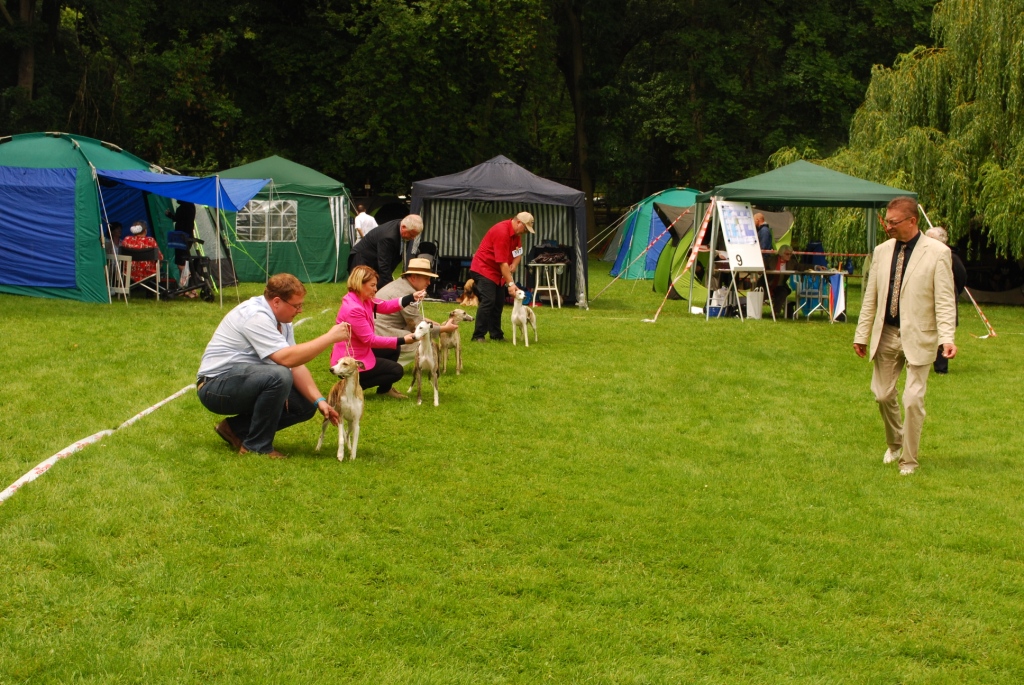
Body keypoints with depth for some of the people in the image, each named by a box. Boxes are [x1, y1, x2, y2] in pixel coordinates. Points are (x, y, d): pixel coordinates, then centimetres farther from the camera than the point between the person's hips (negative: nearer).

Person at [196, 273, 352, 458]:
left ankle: (235, 428, 7)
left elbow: (296, 366, 4)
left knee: (305, 405, 1)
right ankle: (257, 447, -18)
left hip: (247, 384, 10)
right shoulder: (255, 317, -23)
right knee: (279, 376, -33)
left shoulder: (281, 320, 6)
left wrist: (319, 400, -8)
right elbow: (286, 358, -32)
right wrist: (330, 338, -28)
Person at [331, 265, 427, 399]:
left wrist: (412, 298, -11)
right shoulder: (353, 309, -28)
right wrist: (402, 340, -24)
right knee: (396, 370, -3)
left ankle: (384, 388, 26)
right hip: (351, 362, -10)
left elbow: (385, 306, 1)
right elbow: (370, 339, -25)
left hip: (360, 352, 10)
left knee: (394, 349, 17)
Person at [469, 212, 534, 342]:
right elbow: (502, 262, -27)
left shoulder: (516, 233, 4)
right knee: (488, 301, -17)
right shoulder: (502, 232, -26)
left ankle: (496, 334, 15)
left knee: (499, 302, 8)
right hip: (484, 269, -10)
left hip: (496, 272, 10)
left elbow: (518, 252, 10)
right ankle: (478, 336, -16)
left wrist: (514, 265, -12)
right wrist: (511, 283, -28)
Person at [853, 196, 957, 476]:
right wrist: (862, 334, 12)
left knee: (913, 400, -6)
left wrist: (947, 338, -21)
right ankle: (895, 444, 36)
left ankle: (909, 460, 9)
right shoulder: (882, 251, 7)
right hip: (886, 334, 5)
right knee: (883, 395, 12)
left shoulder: (937, 253, -9)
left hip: (918, 337, -5)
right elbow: (871, 296, 13)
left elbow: (945, 300, -11)